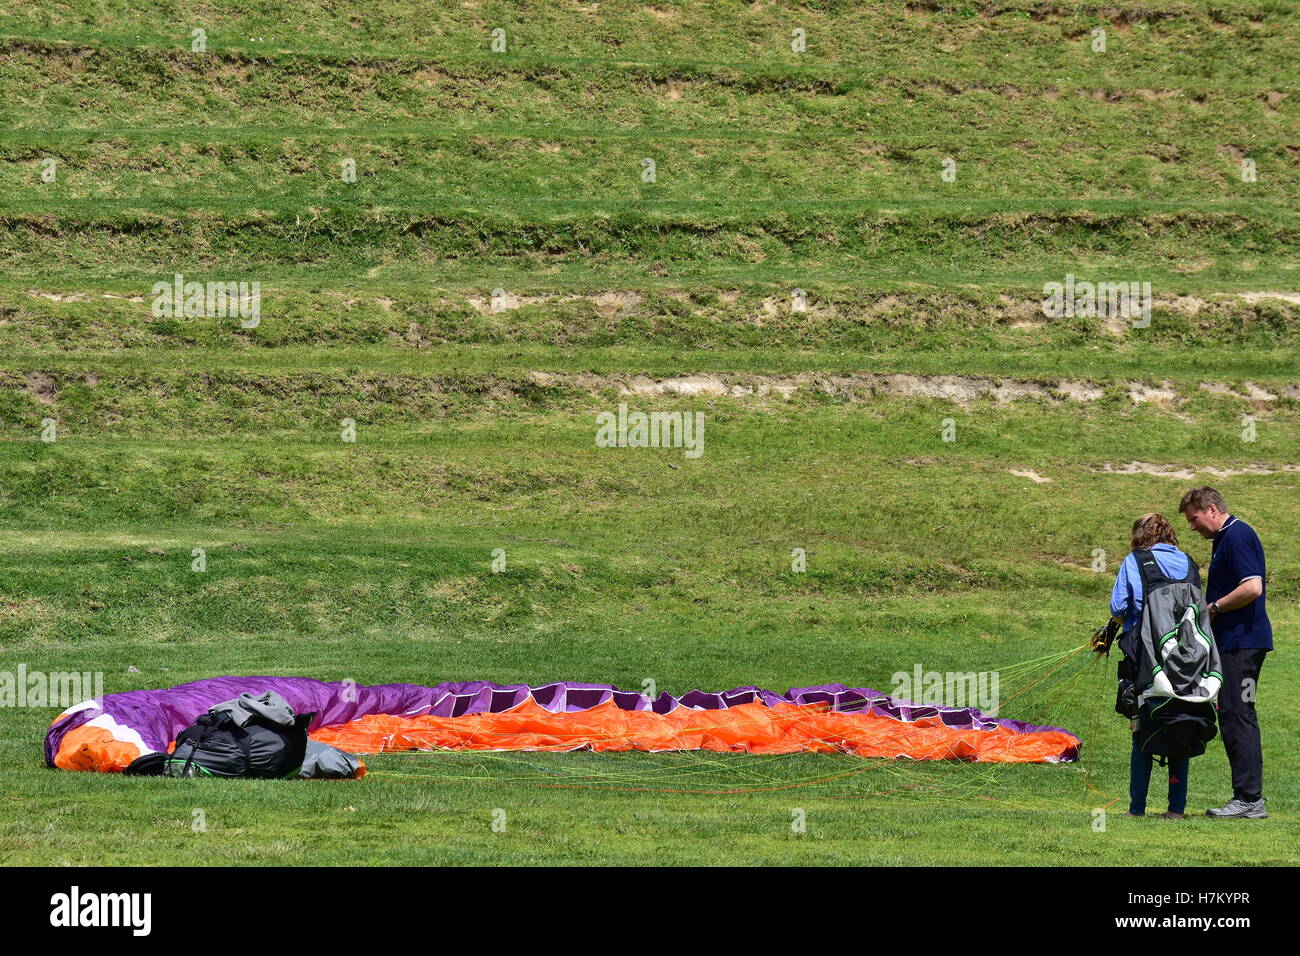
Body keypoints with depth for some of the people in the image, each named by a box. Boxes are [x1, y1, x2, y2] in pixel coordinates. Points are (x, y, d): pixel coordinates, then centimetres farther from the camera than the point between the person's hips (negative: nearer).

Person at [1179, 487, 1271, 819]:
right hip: (1234, 640, 11)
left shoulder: (1237, 536, -13)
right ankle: (1248, 796, 11)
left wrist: (1214, 608, -13)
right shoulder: (1225, 538, 19)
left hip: (1242, 641, -11)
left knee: (1237, 717, -11)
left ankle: (1249, 798, -12)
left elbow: (1252, 588, -24)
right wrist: (1209, 608, 15)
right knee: (1234, 717, 10)